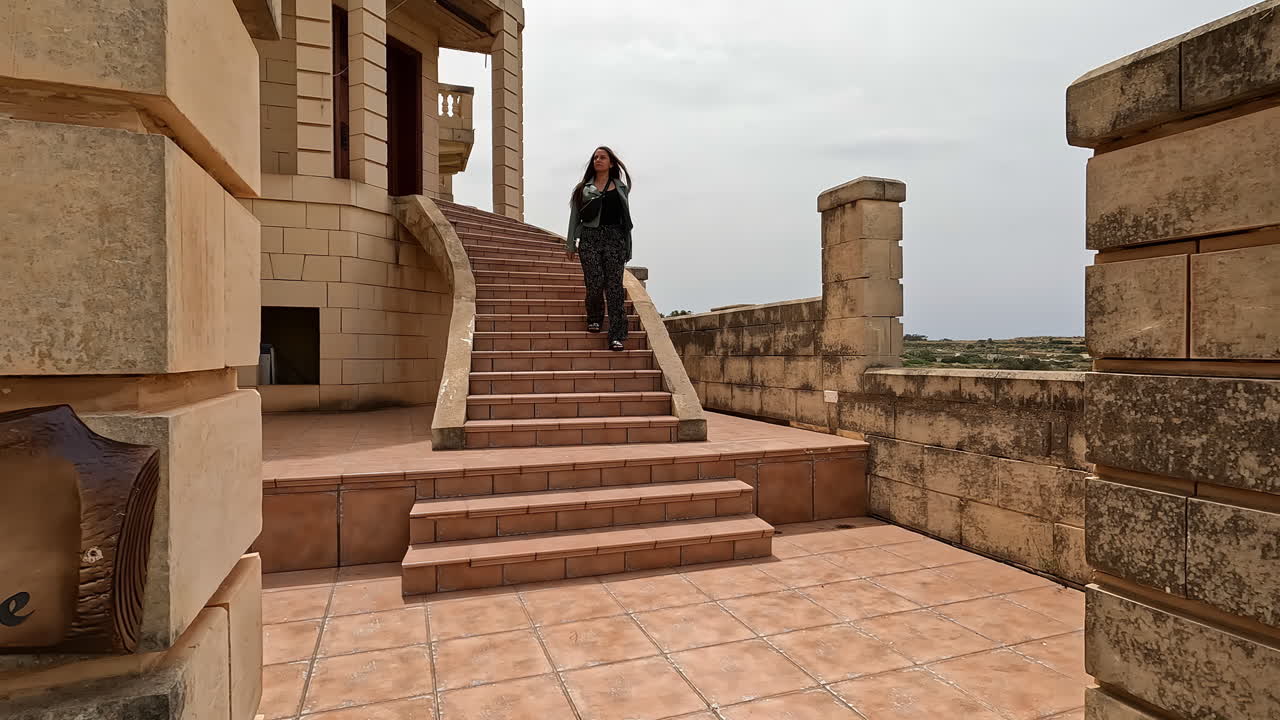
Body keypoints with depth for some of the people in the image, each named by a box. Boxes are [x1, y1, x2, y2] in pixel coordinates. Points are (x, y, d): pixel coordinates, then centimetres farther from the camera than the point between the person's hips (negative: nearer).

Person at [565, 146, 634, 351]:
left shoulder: (621, 188, 15)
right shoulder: (583, 188, 13)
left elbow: (626, 218, 13)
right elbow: (575, 217, 11)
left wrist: (628, 247, 7)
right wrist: (570, 244, 4)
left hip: (614, 238, 0)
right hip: (589, 238, 0)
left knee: (614, 286, -7)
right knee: (595, 283, -9)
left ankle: (617, 336, -9)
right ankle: (594, 319, 21)